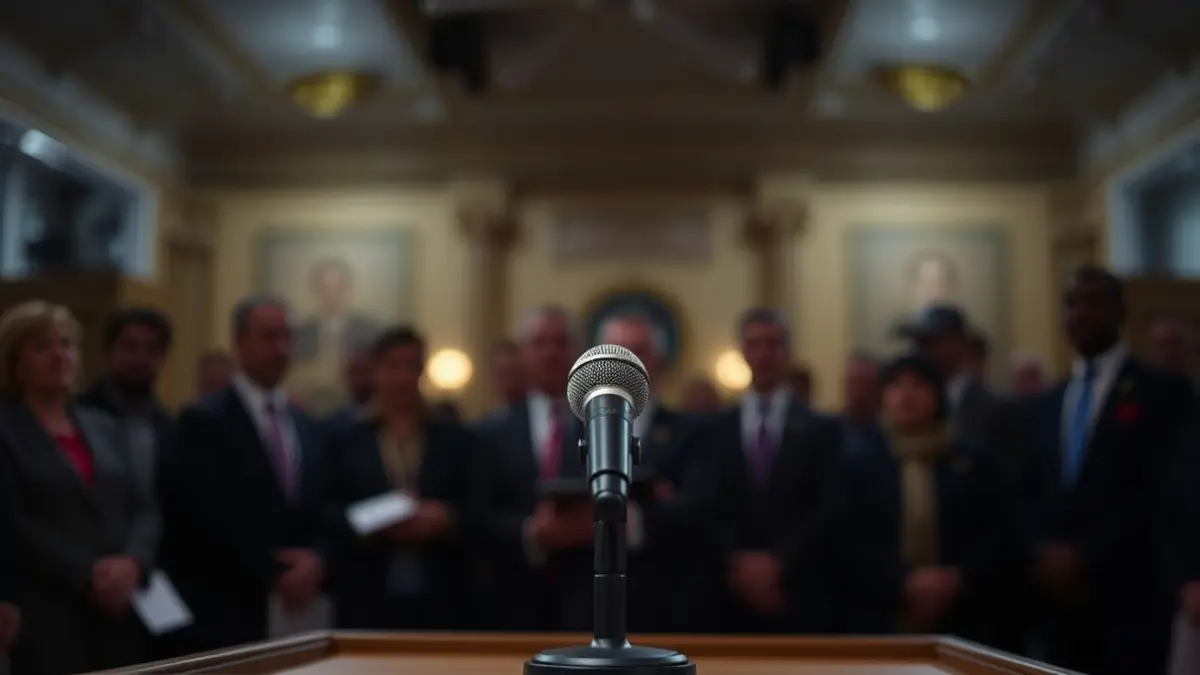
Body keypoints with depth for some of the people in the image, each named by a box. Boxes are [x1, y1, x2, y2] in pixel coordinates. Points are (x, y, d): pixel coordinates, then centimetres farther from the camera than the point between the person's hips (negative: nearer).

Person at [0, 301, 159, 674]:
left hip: (120, 609, 5)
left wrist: (133, 562, -9)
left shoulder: (103, 426, 16)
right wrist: (86, 577, -15)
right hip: (44, 616, -5)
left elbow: (143, 508, 11)